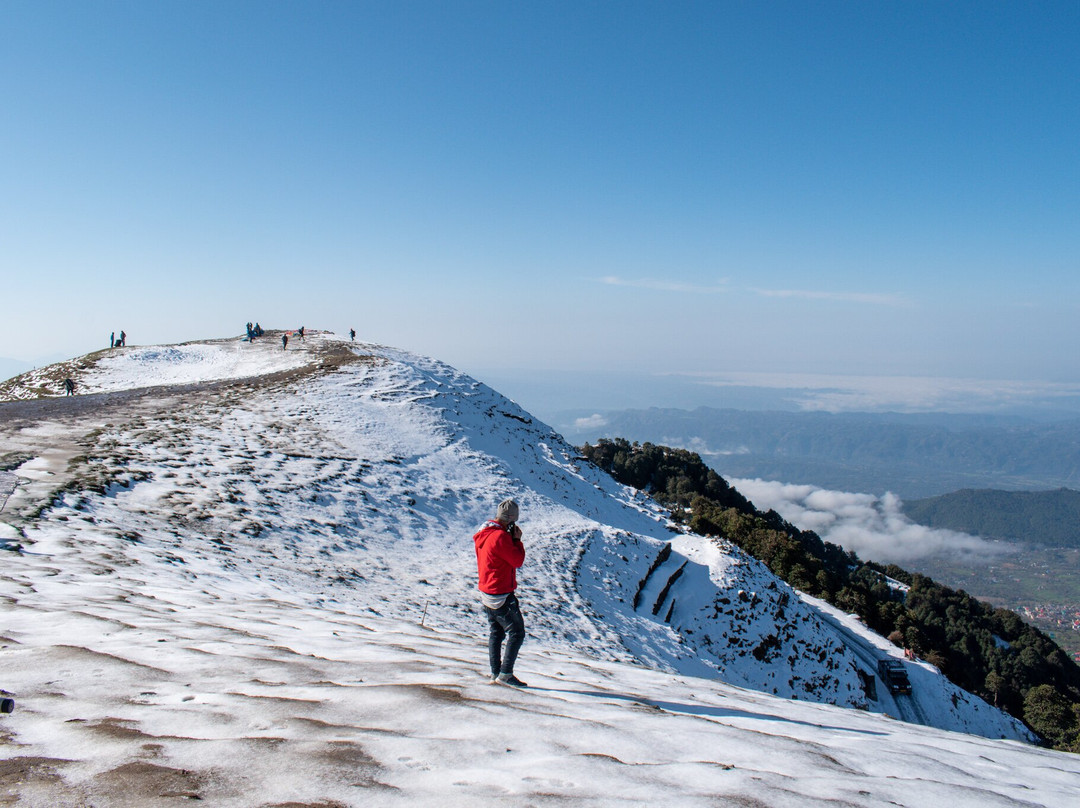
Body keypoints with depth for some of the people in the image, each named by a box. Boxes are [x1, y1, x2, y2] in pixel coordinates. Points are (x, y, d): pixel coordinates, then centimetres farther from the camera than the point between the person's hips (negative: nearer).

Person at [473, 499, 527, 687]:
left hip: (486, 592, 10)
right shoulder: (501, 536, -22)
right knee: (516, 633, -2)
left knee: (496, 632, 17)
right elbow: (518, 560, -18)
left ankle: (495, 673, 20)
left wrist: (512, 539, 5)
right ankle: (505, 674, -3)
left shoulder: (484, 534, 8)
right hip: (502, 594, -10)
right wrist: (517, 540, -6)